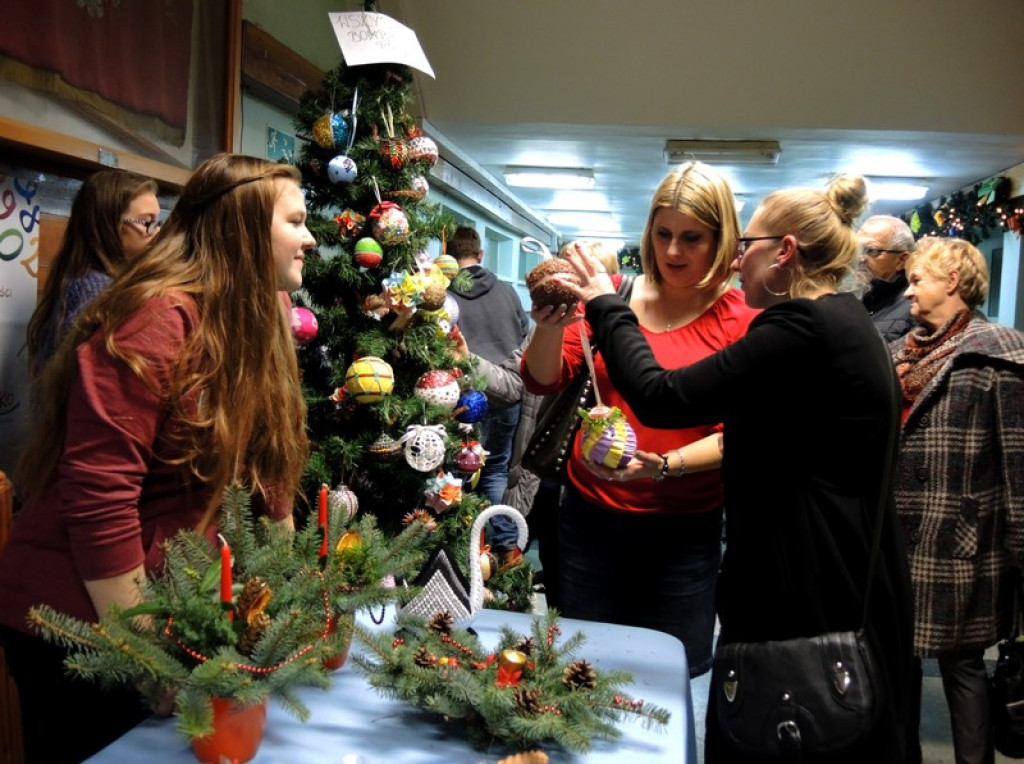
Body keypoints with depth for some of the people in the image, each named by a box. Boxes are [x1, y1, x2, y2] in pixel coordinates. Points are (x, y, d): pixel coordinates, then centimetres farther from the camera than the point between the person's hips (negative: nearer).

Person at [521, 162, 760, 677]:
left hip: (682, 532, -2)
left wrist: (665, 466, -26)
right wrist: (552, 325, -19)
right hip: (590, 515, 3)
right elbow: (542, 382, 0)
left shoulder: (742, 321, -6)